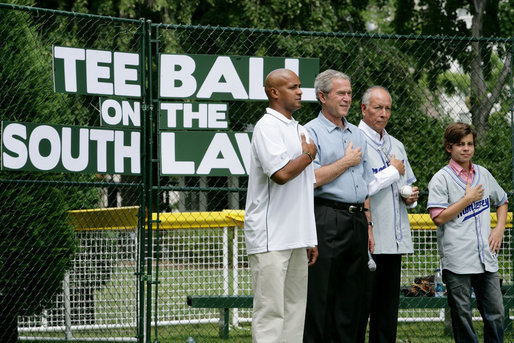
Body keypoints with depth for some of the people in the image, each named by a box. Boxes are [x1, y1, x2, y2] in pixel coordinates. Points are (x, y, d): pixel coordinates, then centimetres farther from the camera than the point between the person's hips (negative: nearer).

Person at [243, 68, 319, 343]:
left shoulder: (300, 131, 19)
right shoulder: (267, 127, -9)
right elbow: (281, 173, -23)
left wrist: (311, 238, 19)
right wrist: (309, 155, -4)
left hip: (297, 238, 9)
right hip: (270, 239, -9)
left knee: (295, 310, 8)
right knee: (270, 310, -10)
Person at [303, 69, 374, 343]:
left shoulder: (358, 134, 20)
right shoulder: (311, 132, -3)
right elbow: (312, 179, -15)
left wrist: (368, 226, 16)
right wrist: (347, 162, -5)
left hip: (357, 220, 7)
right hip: (328, 220, -7)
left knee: (352, 296, 7)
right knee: (320, 297, -7)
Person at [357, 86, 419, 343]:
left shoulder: (396, 146, 19)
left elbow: (407, 185, 30)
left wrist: (411, 197, 7)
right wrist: (394, 171, -9)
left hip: (395, 240, 8)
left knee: (387, 309, 8)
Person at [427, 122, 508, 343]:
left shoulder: (483, 174, 13)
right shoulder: (441, 179, -3)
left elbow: (502, 202, 28)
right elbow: (438, 217, -12)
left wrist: (500, 229, 12)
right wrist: (468, 199, -9)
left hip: (486, 258, 5)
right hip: (458, 260, -5)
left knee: (495, 314, 3)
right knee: (462, 315, 0)